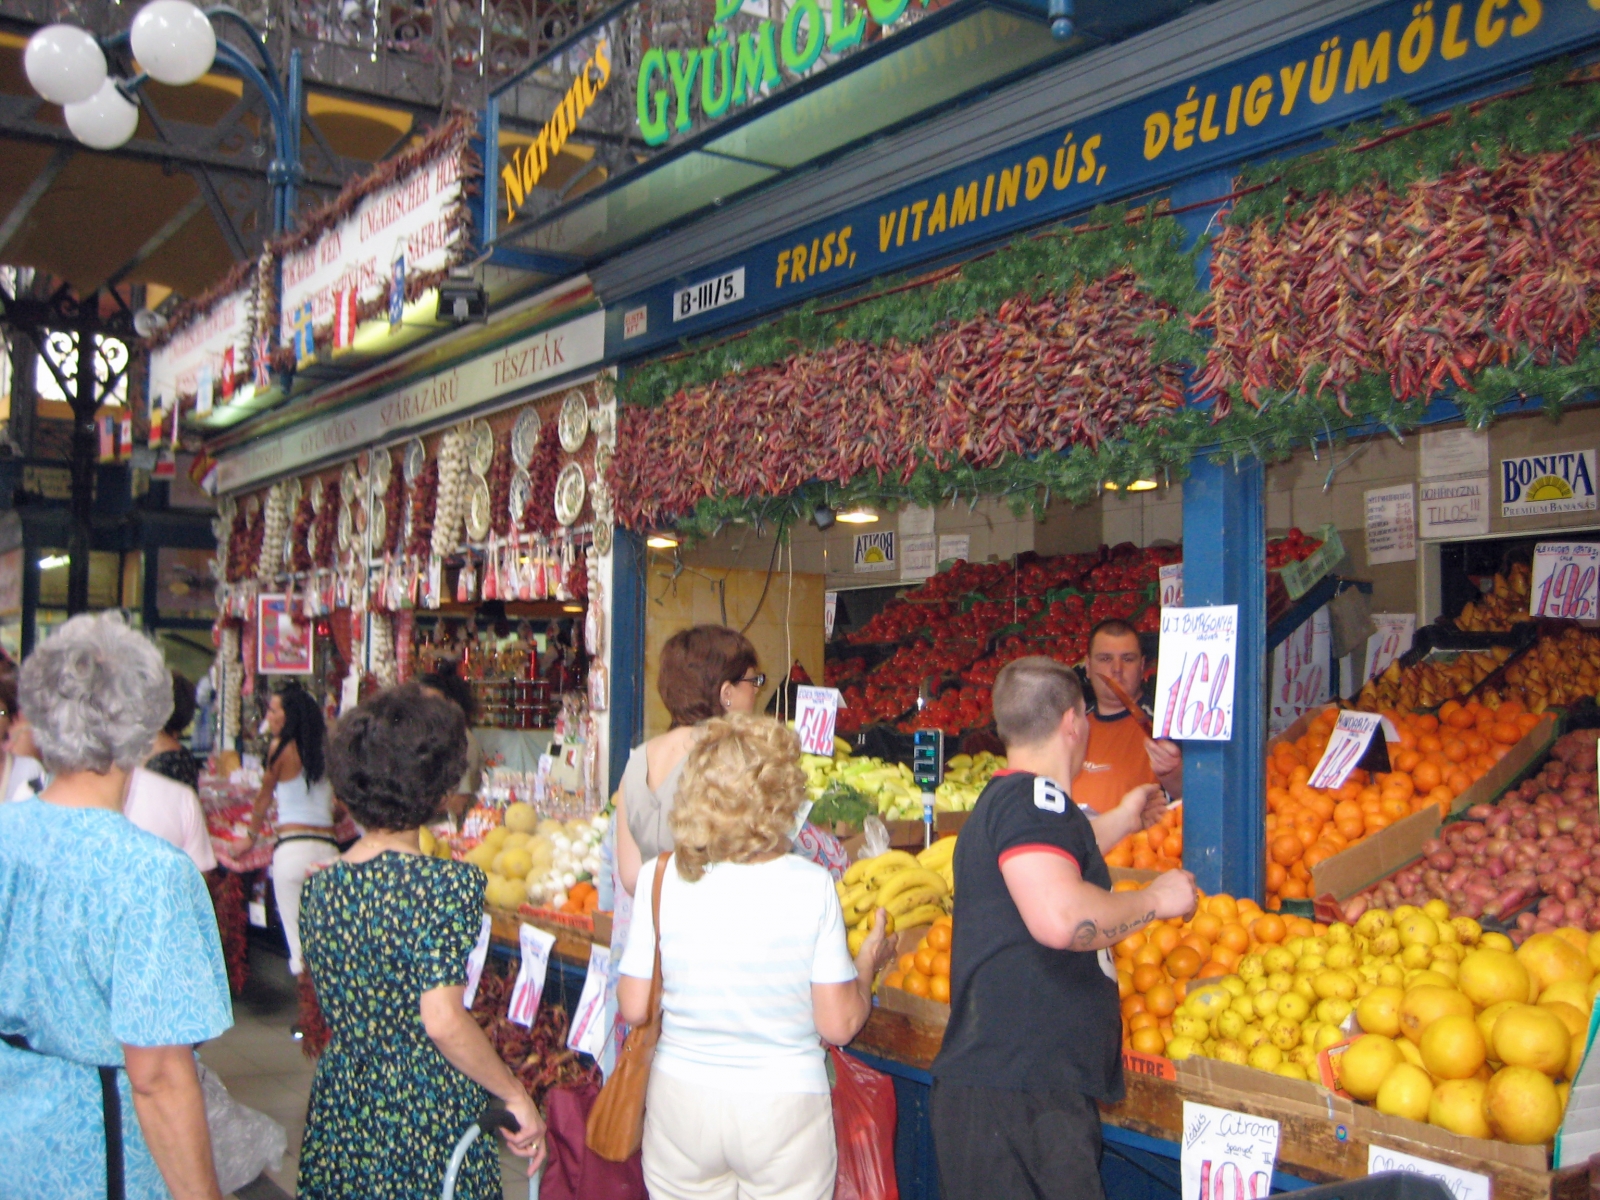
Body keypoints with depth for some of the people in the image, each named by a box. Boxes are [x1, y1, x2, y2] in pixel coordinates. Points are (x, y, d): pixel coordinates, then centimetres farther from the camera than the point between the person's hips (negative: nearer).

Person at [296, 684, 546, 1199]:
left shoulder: (320, 886, 0)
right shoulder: (444, 884, -19)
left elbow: (336, 1012, 10)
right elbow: (443, 1020, -25)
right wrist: (516, 1097, -15)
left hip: (338, 1114, 6)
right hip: (428, 1118, -6)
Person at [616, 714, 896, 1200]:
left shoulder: (659, 878, -9)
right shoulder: (812, 886, -13)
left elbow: (634, 1007, -4)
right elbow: (840, 1025, -9)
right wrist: (867, 963, 9)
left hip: (681, 1101, 2)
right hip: (784, 1105, -1)